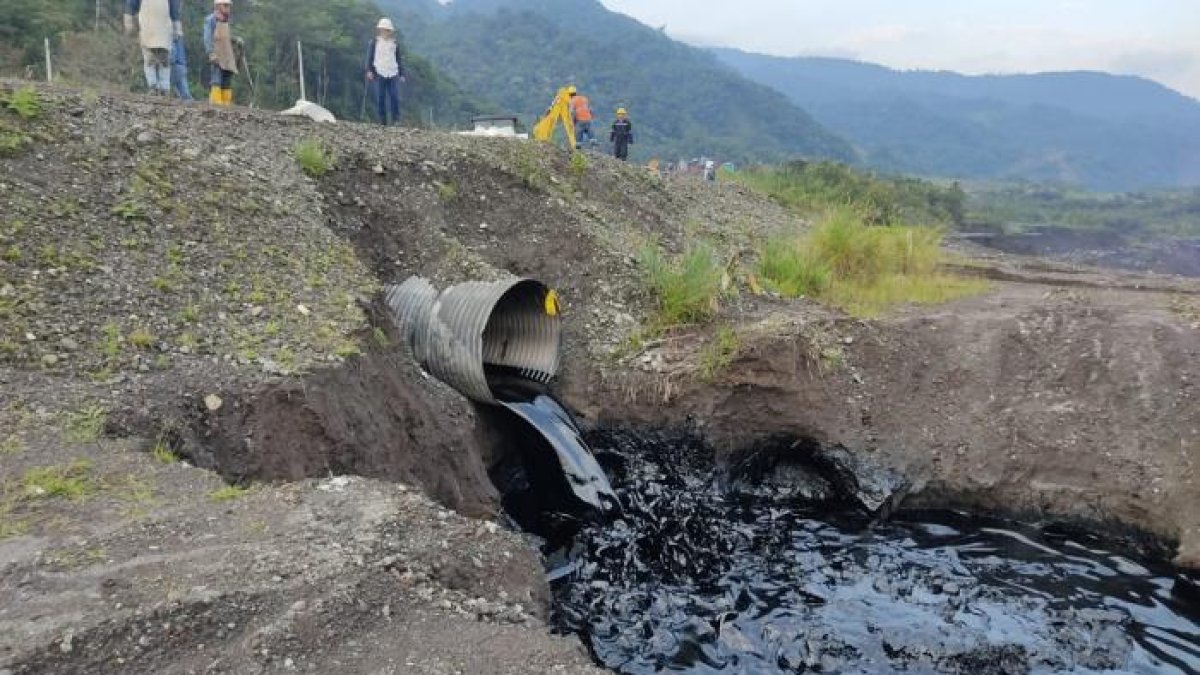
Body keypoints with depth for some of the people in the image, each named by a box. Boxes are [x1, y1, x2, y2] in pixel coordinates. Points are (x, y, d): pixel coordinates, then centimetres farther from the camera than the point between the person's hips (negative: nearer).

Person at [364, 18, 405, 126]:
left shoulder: (395, 44, 13)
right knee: (380, 99, -2)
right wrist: (369, 70, -7)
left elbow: (399, 59, 18)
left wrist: (402, 74, 13)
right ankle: (382, 121, 4)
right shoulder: (374, 42, 5)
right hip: (379, 74, -1)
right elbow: (370, 57, 4)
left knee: (395, 97, -8)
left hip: (393, 74, 1)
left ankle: (396, 120, -1)